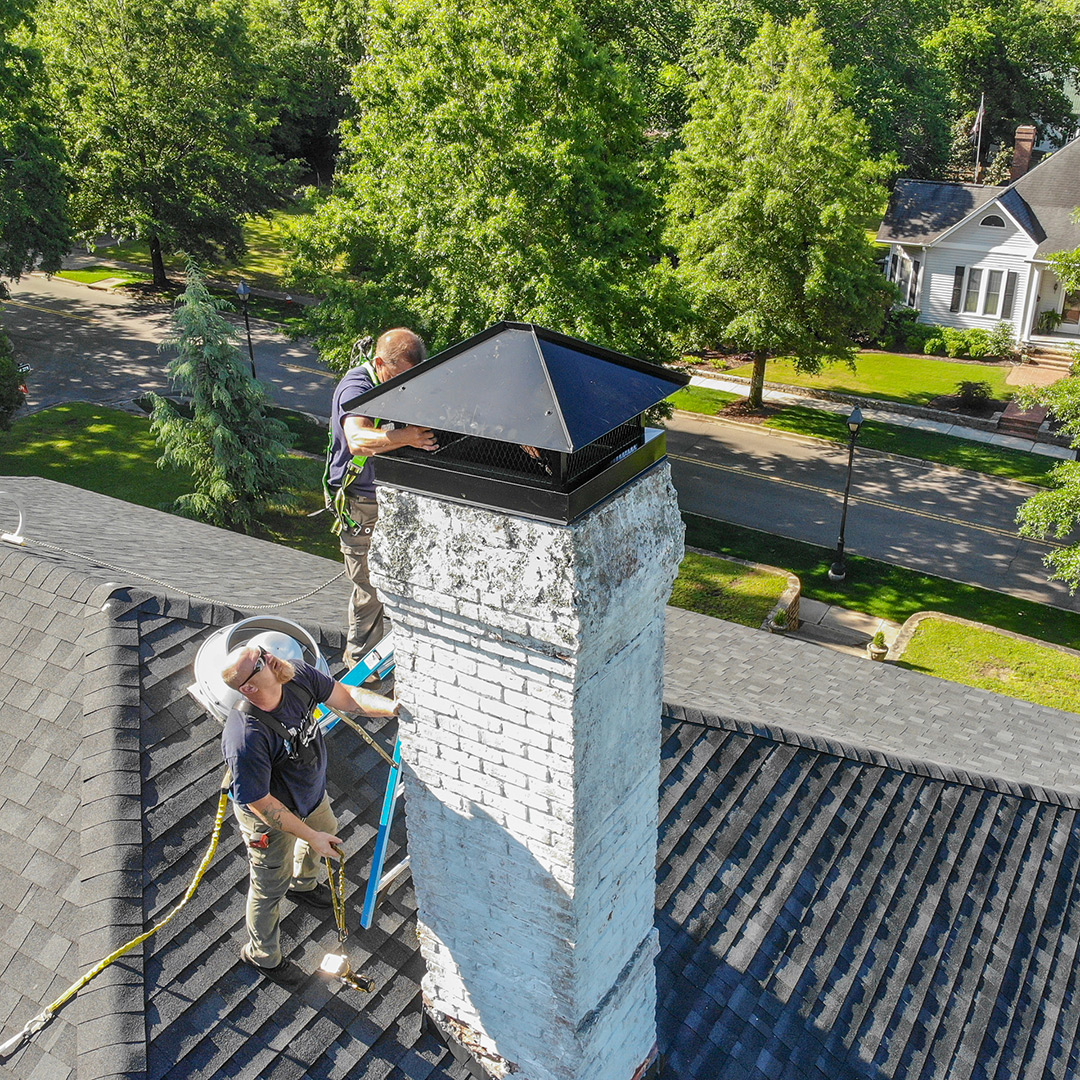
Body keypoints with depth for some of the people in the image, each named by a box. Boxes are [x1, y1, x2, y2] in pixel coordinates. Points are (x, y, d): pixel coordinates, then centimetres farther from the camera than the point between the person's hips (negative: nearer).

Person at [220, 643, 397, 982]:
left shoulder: (296, 675, -25)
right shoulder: (246, 740, -43)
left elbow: (346, 696, -14)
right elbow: (260, 803, -32)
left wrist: (394, 707, -28)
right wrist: (310, 835, -25)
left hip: (310, 792, 7)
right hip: (272, 818, -7)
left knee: (325, 832, 35)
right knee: (270, 887, 17)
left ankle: (303, 885, 69)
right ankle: (262, 954, 48)